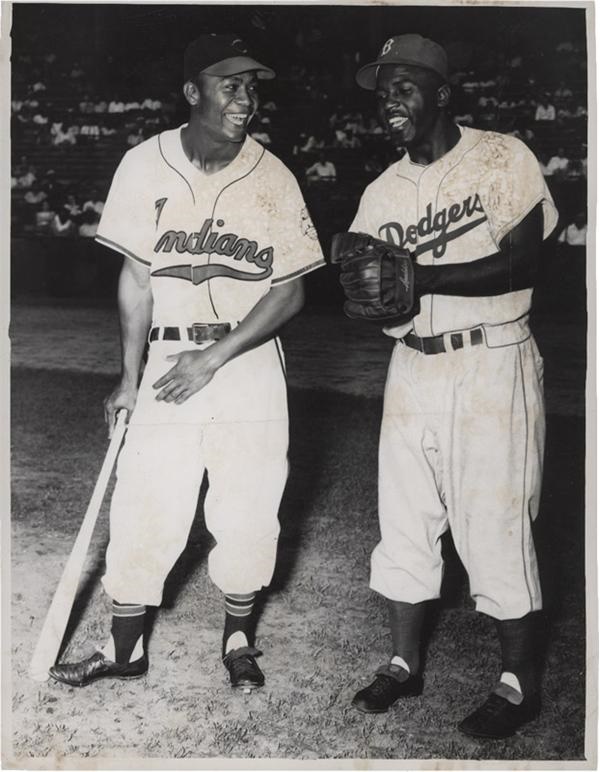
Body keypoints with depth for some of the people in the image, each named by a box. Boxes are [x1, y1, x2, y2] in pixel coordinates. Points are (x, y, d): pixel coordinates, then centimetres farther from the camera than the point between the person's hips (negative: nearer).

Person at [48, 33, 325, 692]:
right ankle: (125, 650, 22)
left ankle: (238, 638, 28)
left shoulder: (272, 177, -4)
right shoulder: (146, 165, -1)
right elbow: (137, 278, 3)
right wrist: (129, 379, 0)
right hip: (168, 362, 1)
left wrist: (213, 359, -14)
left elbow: (290, 292, -5)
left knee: (247, 517, 4)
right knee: (144, 513, 2)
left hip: (251, 363, 0)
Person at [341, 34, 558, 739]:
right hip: (412, 369, 6)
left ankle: (520, 683, 19)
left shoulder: (502, 158, -4)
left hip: (492, 369, -5)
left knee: (494, 529, -1)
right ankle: (404, 663, 29)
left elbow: (520, 264, -16)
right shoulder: (382, 192, 10)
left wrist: (419, 275, -22)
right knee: (404, 523, 11)